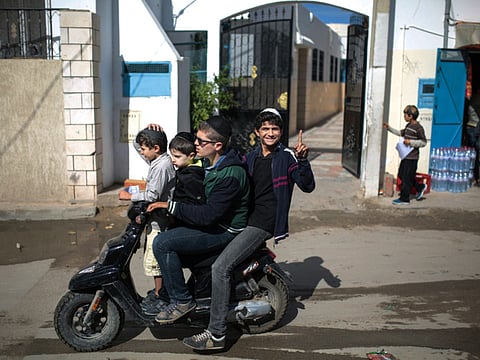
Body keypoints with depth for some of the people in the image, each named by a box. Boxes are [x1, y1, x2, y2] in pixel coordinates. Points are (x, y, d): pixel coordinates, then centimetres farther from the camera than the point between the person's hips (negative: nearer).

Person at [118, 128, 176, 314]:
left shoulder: (162, 166, -21)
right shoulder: (157, 161, 9)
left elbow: (152, 196, -25)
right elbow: (136, 143, 19)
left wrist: (129, 196, -16)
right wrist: (148, 133, 3)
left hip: (160, 220, -10)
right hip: (156, 218, 10)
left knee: (153, 260, -5)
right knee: (153, 257, 20)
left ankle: (159, 297, 5)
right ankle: (160, 289, 32)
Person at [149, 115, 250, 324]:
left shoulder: (230, 175, -27)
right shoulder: (210, 162, 4)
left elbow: (208, 215, -30)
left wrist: (170, 206, -24)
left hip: (224, 230, -10)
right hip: (212, 221, 10)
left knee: (162, 243, -20)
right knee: (164, 229, 15)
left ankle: (181, 300, -8)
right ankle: (162, 290, 27)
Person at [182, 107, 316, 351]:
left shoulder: (286, 157, -3)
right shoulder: (250, 158, 15)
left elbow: (307, 186, -11)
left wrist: (302, 160, -26)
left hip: (263, 223, -8)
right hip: (244, 218, 8)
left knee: (220, 267, -20)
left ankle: (216, 334, -15)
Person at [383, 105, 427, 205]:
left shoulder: (418, 128, -15)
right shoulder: (409, 126, 12)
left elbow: (423, 142, -16)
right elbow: (401, 133, 29)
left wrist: (410, 142, -23)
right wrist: (389, 128, 25)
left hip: (412, 157, -9)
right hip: (406, 156, 9)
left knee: (406, 178, -3)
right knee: (401, 175, 16)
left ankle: (404, 199, 7)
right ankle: (420, 187, 29)